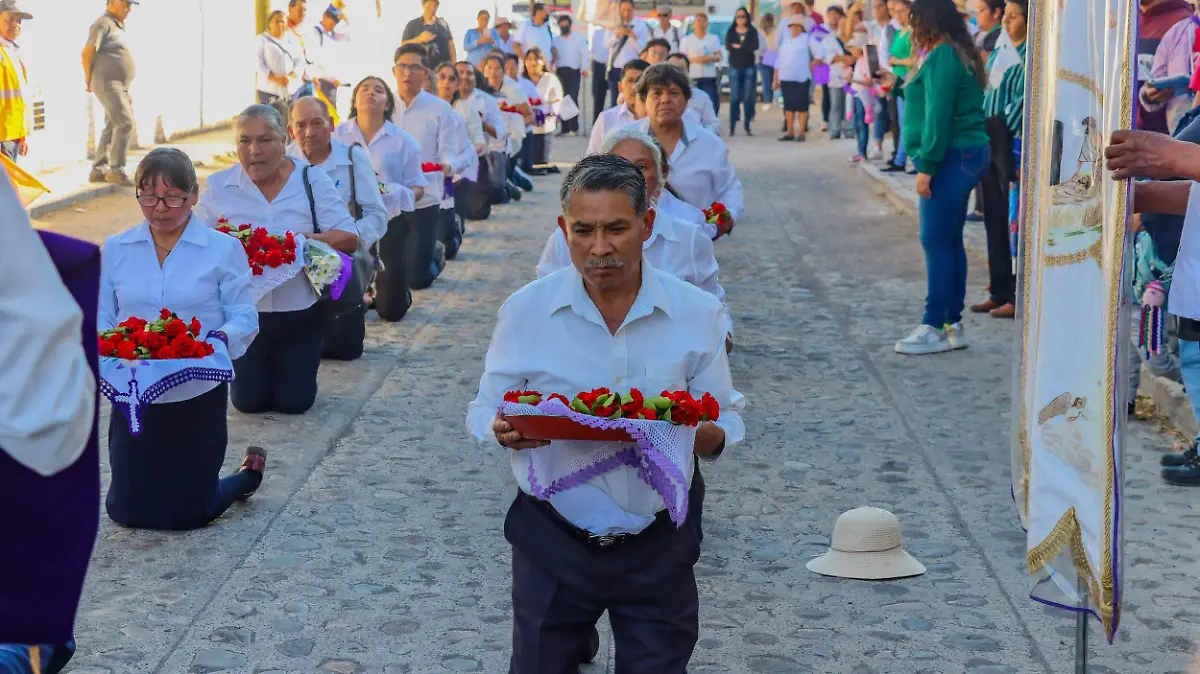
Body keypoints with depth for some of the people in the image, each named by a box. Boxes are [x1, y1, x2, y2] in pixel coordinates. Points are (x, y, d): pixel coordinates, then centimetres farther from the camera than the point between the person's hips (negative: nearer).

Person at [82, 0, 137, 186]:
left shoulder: (117, 27, 21)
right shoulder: (103, 24, -9)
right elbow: (87, 53, -17)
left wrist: (126, 91, 22)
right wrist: (89, 81, -7)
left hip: (119, 86, 10)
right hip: (107, 83, -10)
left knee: (112, 128, 9)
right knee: (125, 123, -17)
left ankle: (98, 170, 13)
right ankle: (116, 169, -15)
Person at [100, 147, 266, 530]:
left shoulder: (223, 249, -5)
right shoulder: (116, 249, 3)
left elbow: (244, 317, -5)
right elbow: (100, 316, 4)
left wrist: (220, 339, -26)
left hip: (198, 397, -3)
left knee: (187, 513, 3)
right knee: (126, 510, 9)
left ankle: (250, 473, 35)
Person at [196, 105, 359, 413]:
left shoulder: (311, 180, -5)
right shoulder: (218, 186, -2)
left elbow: (349, 238, -9)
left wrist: (307, 240, -27)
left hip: (299, 310, 0)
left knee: (294, 401, 5)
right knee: (248, 401, 7)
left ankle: (293, 369, 39)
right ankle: (254, 368, 41)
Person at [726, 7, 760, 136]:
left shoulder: (753, 31, 5)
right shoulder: (731, 32, 7)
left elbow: (755, 46, -10)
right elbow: (727, 46, -9)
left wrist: (738, 46, -12)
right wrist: (746, 47, -17)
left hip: (749, 68, 0)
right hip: (735, 67, 0)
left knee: (748, 98, -2)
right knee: (734, 98, -4)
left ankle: (747, 126, 2)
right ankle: (732, 127, -2)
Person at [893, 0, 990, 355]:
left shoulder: (942, 56, -14)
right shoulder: (961, 54, 17)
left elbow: (938, 116, -20)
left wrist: (927, 166, -18)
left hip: (952, 157, -10)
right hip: (967, 153, 10)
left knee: (936, 242, -8)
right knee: (951, 242, 12)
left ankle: (935, 329, -6)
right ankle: (953, 325, 15)